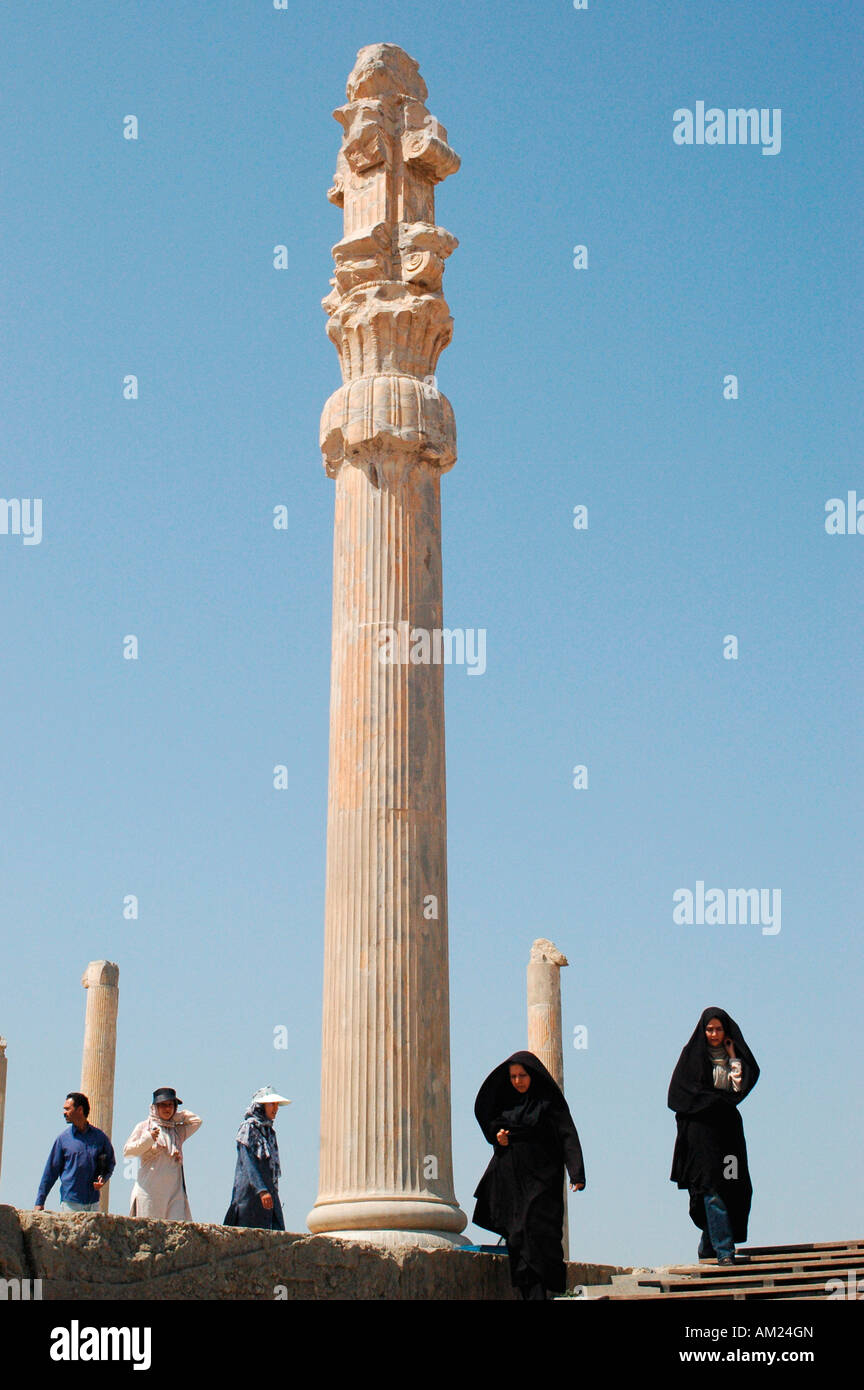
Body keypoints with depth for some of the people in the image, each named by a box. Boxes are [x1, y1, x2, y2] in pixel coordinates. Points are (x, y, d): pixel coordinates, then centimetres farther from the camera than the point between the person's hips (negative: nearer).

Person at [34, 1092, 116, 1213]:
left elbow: (110, 1163, 20)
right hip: (70, 1202, -2)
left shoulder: (100, 1137, 8)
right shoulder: (63, 1138, 4)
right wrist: (39, 1202, 4)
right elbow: (51, 1170, 6)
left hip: (93, 1203, 2)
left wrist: (103, 1179, -1)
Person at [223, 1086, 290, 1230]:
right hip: (251, 1192, -7)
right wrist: (261, 1191, -24)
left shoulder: (269, 1131, 19)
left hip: (270, 1192, 7)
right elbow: (248, 1162, -14)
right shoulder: (248, 1128, -4)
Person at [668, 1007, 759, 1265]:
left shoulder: (732, 1055, 13)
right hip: (702, 1129, -5)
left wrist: (733, 1058, -2)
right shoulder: (693, 1055, 1)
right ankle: (724, 1251, -17)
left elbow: (742, 1086, -1)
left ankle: (708, 1248, 15)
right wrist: (721, 1099, -9)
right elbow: (682, 1090, -8)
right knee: (712, 1187, -13)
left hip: (728, 1128, 5)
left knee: (735, 1188, 2)